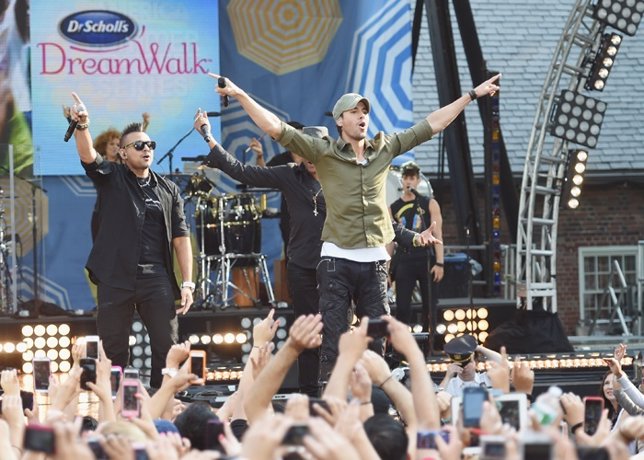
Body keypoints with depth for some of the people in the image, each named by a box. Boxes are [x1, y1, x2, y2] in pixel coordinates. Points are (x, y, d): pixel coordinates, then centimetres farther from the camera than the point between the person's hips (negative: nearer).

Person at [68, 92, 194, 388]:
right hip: (116, 278, -2)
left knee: (167, 348, -3)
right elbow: (87, 155, -12)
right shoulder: (111, 178, 8)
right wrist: (82, 125, -32)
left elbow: (180, 238, 9)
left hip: (157, 278, 2)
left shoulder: (168, 190, 13)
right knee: (113, 352, 3)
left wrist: (187, 283, 0)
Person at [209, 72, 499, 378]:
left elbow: (432, 125, 18)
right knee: (334, 342, -5)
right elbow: (275, 128, -5)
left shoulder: (384, 148, 11)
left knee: (377, 340, 6)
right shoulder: (324, 152, 1)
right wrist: (241, 95, -14)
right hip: (337, 259, -3)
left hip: (375, 259, 3)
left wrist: (472, 95, 20)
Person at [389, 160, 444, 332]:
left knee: (430, 306, 2)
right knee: (402, 307, -4)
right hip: (404, 260, 1)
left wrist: (439, 263, -9)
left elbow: (437, 234, 0)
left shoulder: (429, 204, 5)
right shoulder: (393, 208, 10)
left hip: (426, 258, -1)